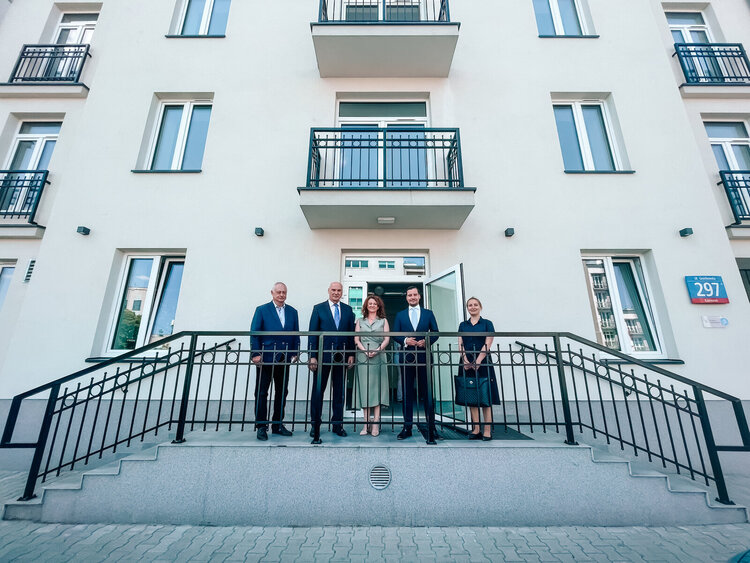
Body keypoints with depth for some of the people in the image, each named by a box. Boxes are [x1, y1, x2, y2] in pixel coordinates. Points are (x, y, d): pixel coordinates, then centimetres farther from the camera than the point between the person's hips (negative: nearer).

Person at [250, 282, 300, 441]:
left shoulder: (292, 312, 10)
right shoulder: (262, 310, 0)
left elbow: (296, 334, 10)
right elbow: (254, 333, -4)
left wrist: (295, 353, 2)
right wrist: (256, 354, -11)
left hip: (285, 358, 4)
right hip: (266, 358, -4)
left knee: (282, 392, 11)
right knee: (261, 392, 4)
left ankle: (277, 425, 24)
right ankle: (261, 426, 16)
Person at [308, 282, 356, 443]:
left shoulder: (348, 310, 9)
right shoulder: (319, 308, 2)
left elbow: (351, 333, 9)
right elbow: (313, 333, -2)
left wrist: (351, 354, 1)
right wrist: (312, 356, -8)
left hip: (342, 356, 3)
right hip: (323, 355, -2)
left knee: (339, 391, 10)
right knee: (318, 390, 6)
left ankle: (338, 424, 23)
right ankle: (315, 425, 20)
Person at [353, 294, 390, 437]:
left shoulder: (383, 321, 14)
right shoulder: (360, 321, 17)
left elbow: (387, 339, 4)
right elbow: (356, 339, 8)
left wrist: (377, 350, -12)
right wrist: (365, 350, -9)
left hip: (378, 358, -1)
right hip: (363, 358, 1)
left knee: (377, 388, -3)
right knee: (364, 389, -1)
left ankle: (375, 424, -1)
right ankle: (366, 424, 3)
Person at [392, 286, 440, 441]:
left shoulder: (428, 313, 10)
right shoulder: (400, 315, 12)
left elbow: (435, 332, 7)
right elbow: (395, 335, 7)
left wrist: (426, 341, -11)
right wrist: (405, 340, -12)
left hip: (423, 357, -1)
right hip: (406, 357, 1)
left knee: (427, 392, 4)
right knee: (407, 393, 7)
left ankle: (431, 427, 15)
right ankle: (407, 427, 16)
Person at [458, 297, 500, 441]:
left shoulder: (487, 323, 4)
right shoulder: (463, 325, 12)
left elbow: (487, 344, -6)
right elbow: (460, 345, 4)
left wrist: (478, 361, -16)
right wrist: (466, 361, -11)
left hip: (483, 363, -3)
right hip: (467, 363, 3)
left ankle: (487, 431, 4)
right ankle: (476, 430, 12)